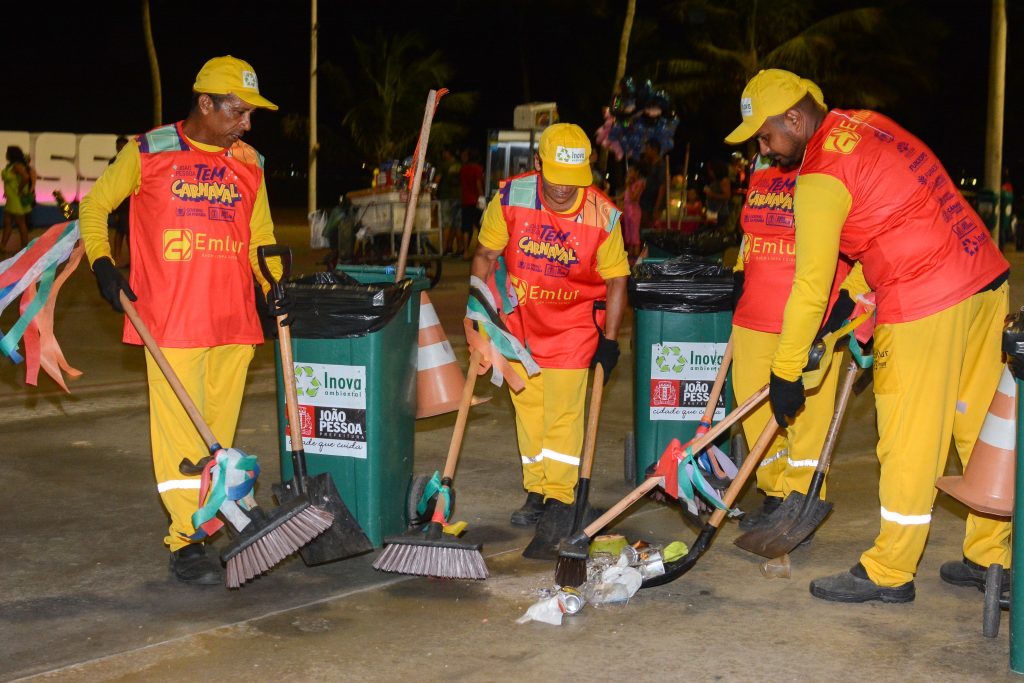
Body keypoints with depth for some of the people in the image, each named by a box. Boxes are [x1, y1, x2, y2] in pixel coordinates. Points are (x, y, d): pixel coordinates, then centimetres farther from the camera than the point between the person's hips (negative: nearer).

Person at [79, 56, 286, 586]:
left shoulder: (248, 163, 13)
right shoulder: (149, 152, 1)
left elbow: (260, 235, 19)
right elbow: (95, 205, 11)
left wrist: (274, 283, 3)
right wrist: (102, 265, -1)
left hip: (234, 320, 4)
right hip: (170, 320, -4)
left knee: (220, 428, 8)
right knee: (179, 428, -5)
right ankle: (184, 540, -1)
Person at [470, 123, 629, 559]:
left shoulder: (603, 216, -19)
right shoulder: (511, 198, -15)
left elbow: (615, 280, -6)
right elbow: (486, 256, -1)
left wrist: (609, 340, -7)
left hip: (574, 327, -3)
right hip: (520, 322, 3)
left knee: (563, 412, -9)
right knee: (528, 409, 12)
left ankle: (558, 506, -6)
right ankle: (536, 491, 26)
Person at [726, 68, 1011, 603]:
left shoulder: (821, 178, -12)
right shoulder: (865, 123, 13)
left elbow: (810, 287, -11)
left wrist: (786, 372, -2)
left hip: (925, 306, -9)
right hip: (986, 279, 9)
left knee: (909, 440, 1)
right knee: (982, 428, 15)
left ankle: (889, 572, 13)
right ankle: (990, 557, 26)